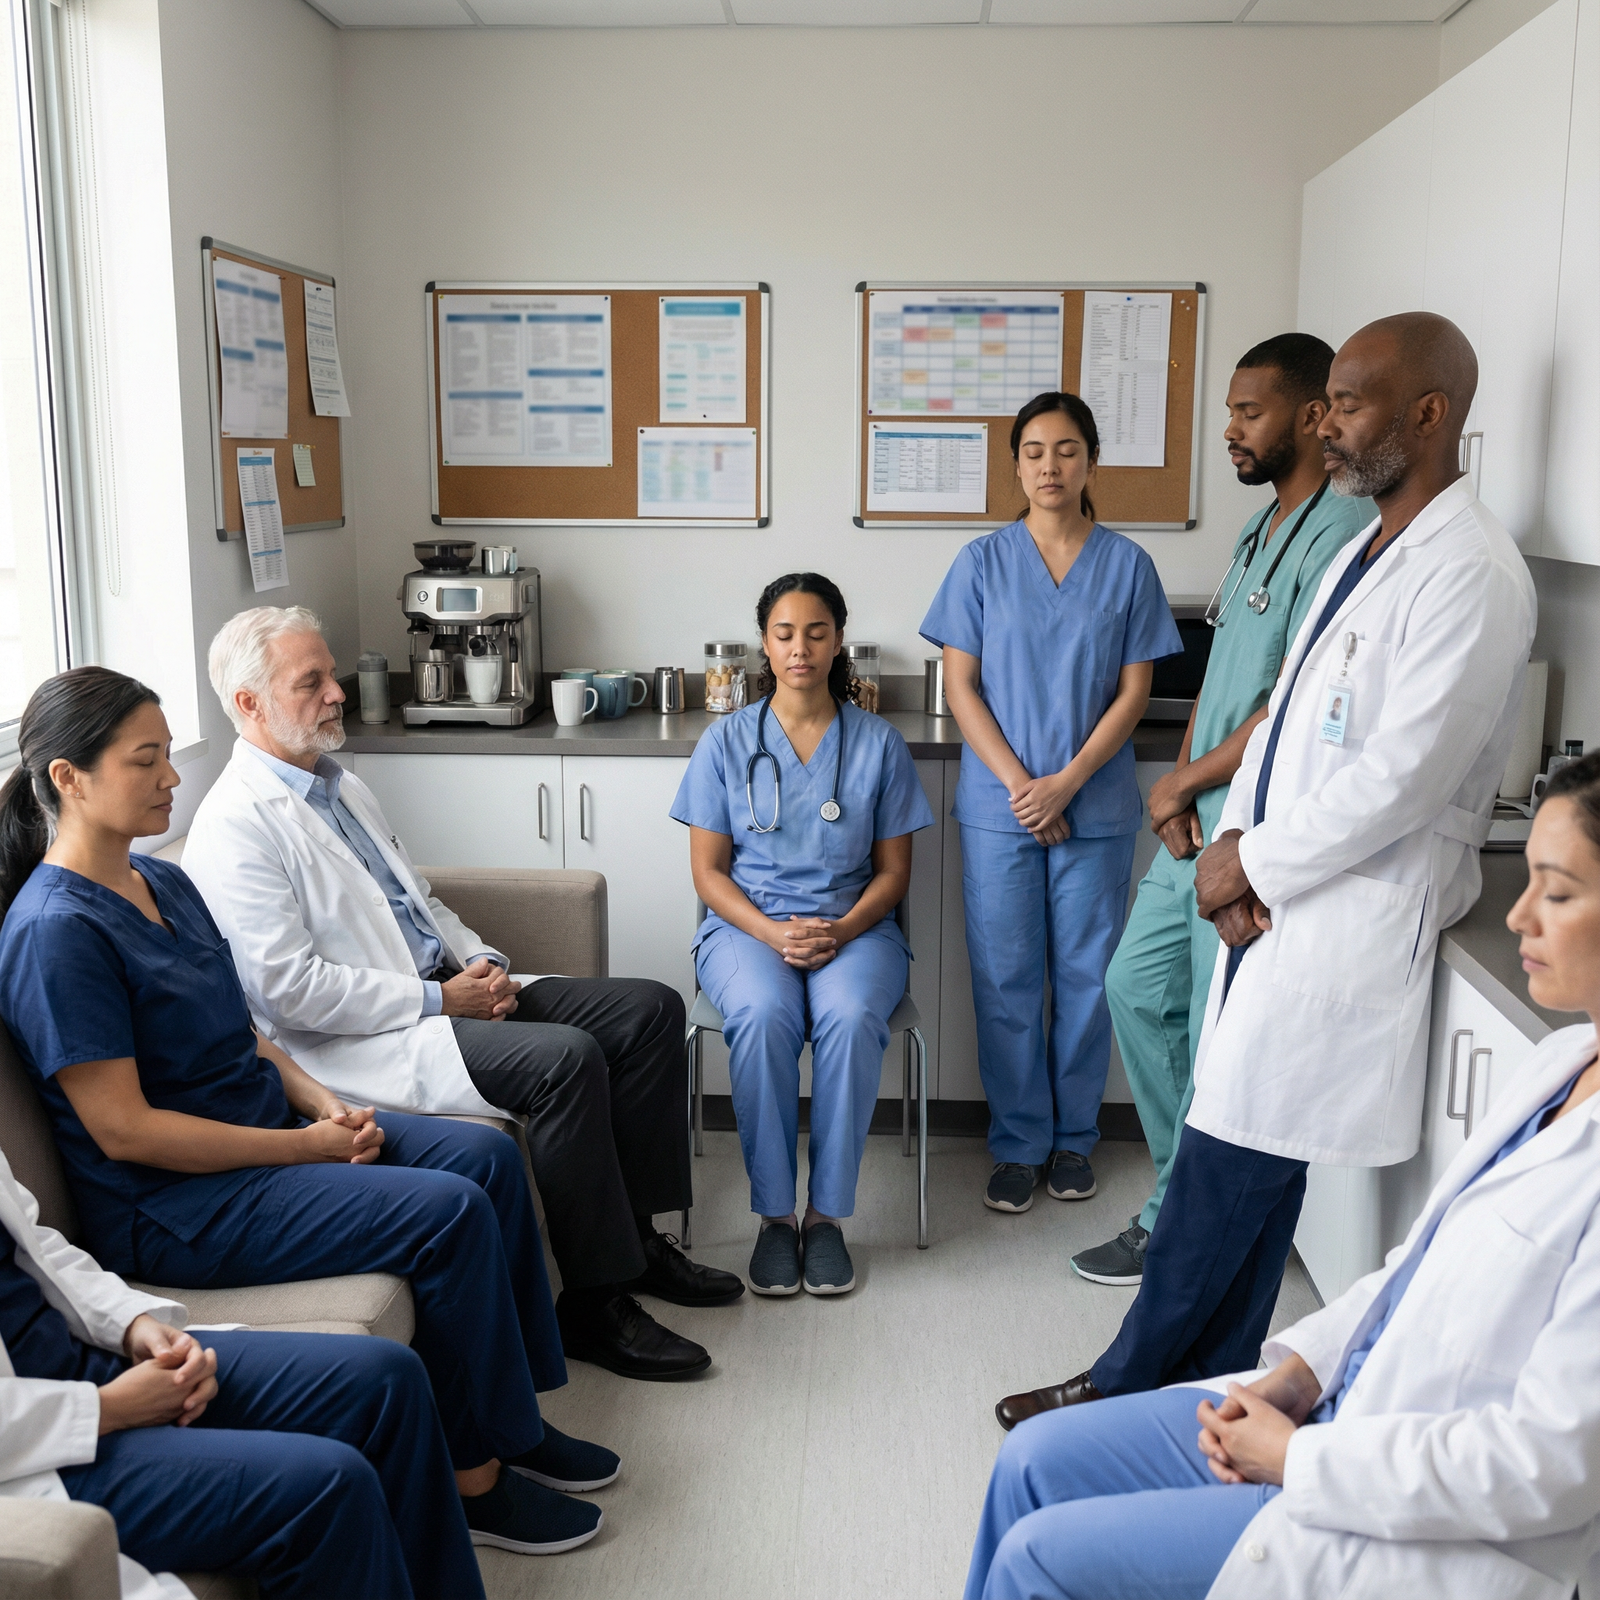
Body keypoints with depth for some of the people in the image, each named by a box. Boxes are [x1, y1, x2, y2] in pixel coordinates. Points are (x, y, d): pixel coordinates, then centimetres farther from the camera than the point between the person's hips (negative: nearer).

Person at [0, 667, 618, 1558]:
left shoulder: (165, 883, 9)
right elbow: (124, 1129, -22)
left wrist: (325, 1105, -3)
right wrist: (306, 1146, -18)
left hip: (264, 1132, 9)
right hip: (176, 1206, -9)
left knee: (488, 1156, -2)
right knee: (451, 1212, -20)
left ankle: (511, 1417, 11)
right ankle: (474, 1476, -2)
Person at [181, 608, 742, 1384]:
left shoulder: (343, 787, 17)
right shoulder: (234, 827, -13)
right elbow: (289, 991, -20)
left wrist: (484, 963, 4)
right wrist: (438, 1000, -18)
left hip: (443, 992, 10)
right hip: (362, 1042, -9)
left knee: (650, 1009, -2)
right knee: (565, 1057, -30)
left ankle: (634, 1234, 7)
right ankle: (596, 1305, -16)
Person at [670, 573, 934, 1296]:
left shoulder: (878, 742, 5)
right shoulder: (726, 741, 4)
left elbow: (893, 870, 6)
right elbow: (708, 870, 2)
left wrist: (842, 930, -13)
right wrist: (773, 933, -15)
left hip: (853, 925, 0)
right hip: (747, 924, 0)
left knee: (852, 1018, -33)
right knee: (765, 1017, -34)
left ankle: (827, 1214, -19)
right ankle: (774, 1214, -19)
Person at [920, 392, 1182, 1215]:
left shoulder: (1127, 565, 2)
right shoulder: (983, 562, 2)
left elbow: (1132, 693, -1)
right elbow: (961, 686, -1)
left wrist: (1065, 784, -12)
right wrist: (1020, 785, -11)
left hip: (1096, 808, 0)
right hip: (998, 807, 0)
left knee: (1085, 977, 7)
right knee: (1005, 982, 4)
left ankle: (1074, 1138, 24)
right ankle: (1018, 1142, 19)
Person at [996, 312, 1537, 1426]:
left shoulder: (1470, 575, -15)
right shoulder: (1366, 554, 15)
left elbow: (1399, 778, -20)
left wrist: (1254, 862, -11)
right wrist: (1238, 850, 0)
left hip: (1353, 915, -9)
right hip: (1280, 895, 9)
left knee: (1233, 1159, -2)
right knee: (1252, 1164, 14)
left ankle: (1127, 1385, 13)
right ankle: (1214, 1383, 25)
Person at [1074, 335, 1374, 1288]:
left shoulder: (1342, 534, -16)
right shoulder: (1262, 530, 15)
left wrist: (1186, 781, -10)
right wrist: (1181, 786, 1)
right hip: (1198, 823, 10)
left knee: (1221, 1040, 1)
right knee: (1138, 987, 17)